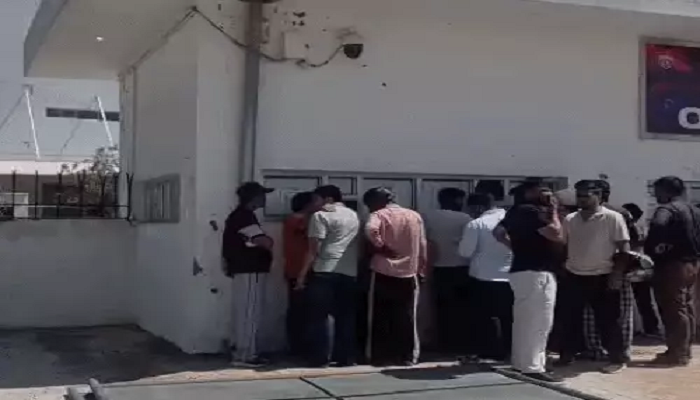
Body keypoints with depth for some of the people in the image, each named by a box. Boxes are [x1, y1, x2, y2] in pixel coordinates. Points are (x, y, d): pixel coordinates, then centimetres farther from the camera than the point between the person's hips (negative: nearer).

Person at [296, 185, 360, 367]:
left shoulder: (321, 216, -3)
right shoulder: (353, 215, 19)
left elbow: (314, 249, -8)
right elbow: (356, 244, 18)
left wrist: (302, 274, -6)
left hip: (325, 271, -6)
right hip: (349, 273, 6)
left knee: (318, 317, 0)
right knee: (345, 317, 10)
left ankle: (320, 358, -2)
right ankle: (345, 357, 11)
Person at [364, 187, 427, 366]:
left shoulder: (379, 215, -5)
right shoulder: (415, 216, 9)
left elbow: (370, 230, -28)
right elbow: (422, 246, 11)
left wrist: (380, 246, -12)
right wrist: (422, 270, 18)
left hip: (383, 272, -3)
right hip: (409, 274, 3)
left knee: (380, 317, 7)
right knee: (406, 318, 9)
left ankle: (380, 356, 8)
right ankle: (407, 356, 9)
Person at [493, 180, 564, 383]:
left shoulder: (515, 212, 15)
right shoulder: (532, 211, -15)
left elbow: (498, 233, 25)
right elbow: (556, 235, -20)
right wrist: (553, 212, -7)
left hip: (521, 270, 10)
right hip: (536, 272, -10)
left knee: (523, 320, 15)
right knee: (538, 321, -8)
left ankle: (521, 362, 22)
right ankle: (533, 367, -6)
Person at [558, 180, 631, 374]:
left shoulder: (613, 218, -8)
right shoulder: (570, 219, 7)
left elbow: (624, 248, -9)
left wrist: (617, 274, -14)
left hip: (602, 278, -5)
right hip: (573, 277, 5)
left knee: (608, 320, 2)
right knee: (570, 319, 11)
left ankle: (618, 358, 11)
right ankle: (567, 355, 24)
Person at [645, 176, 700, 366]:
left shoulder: (667, 209, -15)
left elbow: (658, 226, -35)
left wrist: (651, 248, -22)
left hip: (672, 265, -9)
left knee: (673, 310, -5)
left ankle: (677, 354, -3)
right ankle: (684, 350, 21)